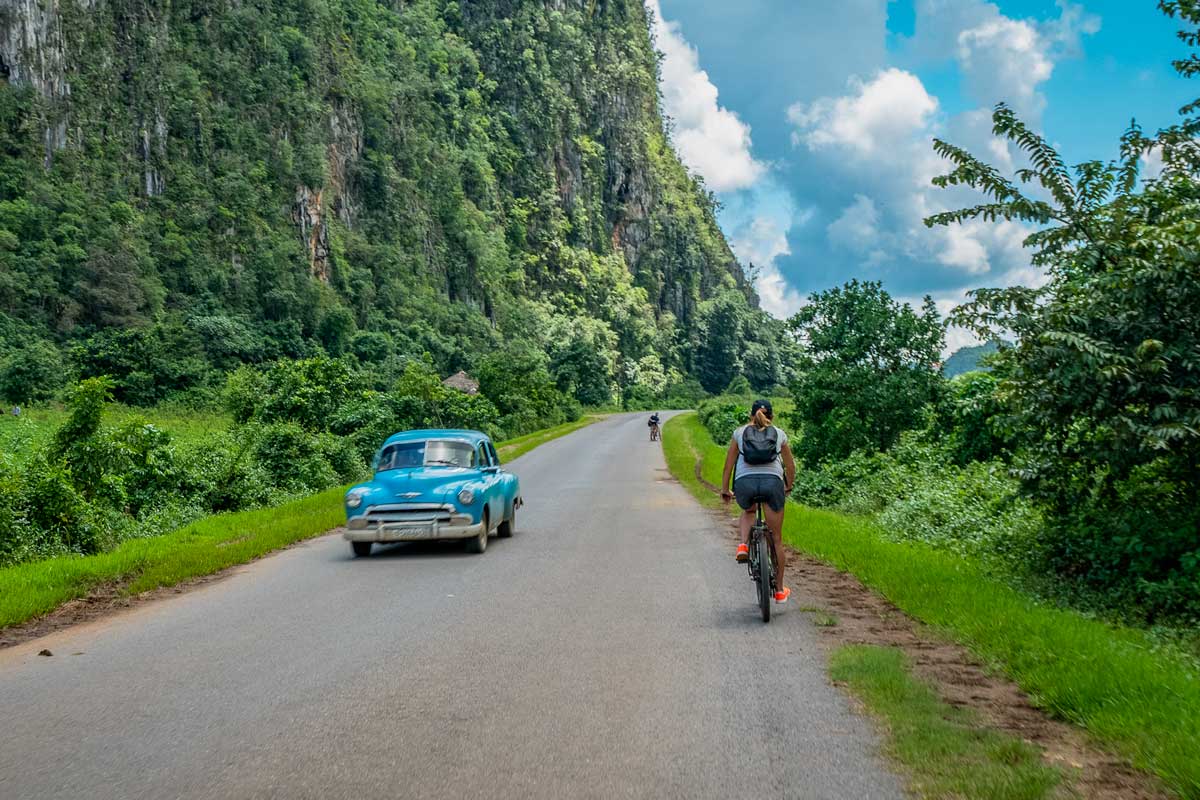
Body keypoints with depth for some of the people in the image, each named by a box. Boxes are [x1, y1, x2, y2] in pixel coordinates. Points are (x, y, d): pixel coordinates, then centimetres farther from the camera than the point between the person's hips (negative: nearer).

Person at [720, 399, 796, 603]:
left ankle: (744, 545, 7)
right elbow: (790, 467, 24)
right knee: (776, 538, 12)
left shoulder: (739, 433, 18)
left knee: (748, 512, 36)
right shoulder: (779, 435, 20)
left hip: (745, 482, 0)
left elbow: (729, 465, 16)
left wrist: (724, 490, 26)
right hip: (772, 481, 0)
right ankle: (780, 590, 17)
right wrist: (788, 487, 40)